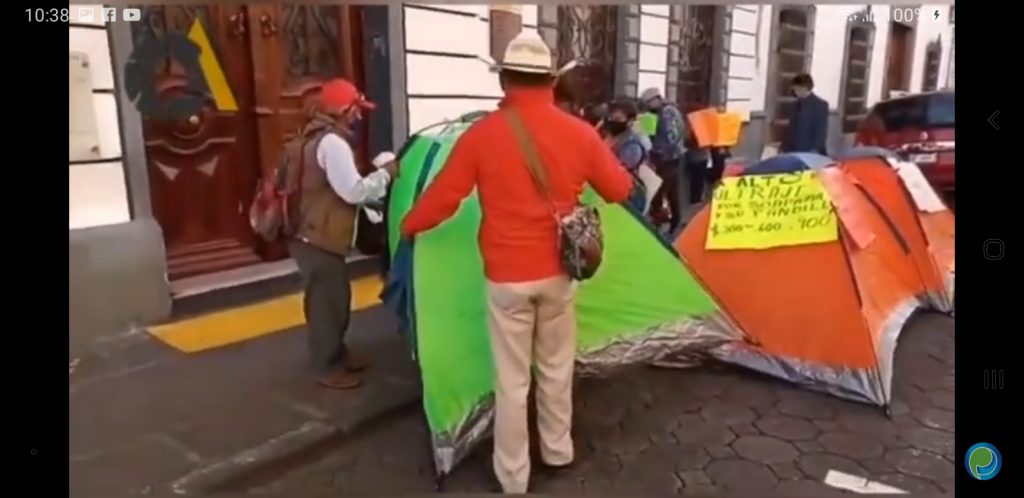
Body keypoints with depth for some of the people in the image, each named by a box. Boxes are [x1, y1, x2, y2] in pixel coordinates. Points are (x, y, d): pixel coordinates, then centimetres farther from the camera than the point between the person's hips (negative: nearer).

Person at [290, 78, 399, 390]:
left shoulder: (318, 138, 15)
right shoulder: (332, 142, -19)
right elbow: (353, 191, -24)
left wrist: (378, 178, 12)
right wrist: (385, 173, -11)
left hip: (314, 235, 11)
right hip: (319, 239, -11)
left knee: (332, 299, 20)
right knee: (328, 302, 1)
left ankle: (337, 355, 34)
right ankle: (328, 368, 13)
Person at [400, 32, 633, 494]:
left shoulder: (481, 134, -10)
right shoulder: (580, 132, -3)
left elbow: (443, 196, -4)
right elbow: (619, 190, 8)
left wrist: (408, 226, 15)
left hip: (506, 277, -2)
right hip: (558, 273, 3)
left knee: (511, 380, 8)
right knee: (557, 368, 20)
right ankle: (558, 451, 38)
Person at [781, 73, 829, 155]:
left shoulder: (820, 104, -5)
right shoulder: (796, 104, 13)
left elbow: (822, 130, -9)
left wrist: (815, 149, -17)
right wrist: (785, 147, 12)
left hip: (810, 152, -6)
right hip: (794, 150, 6)